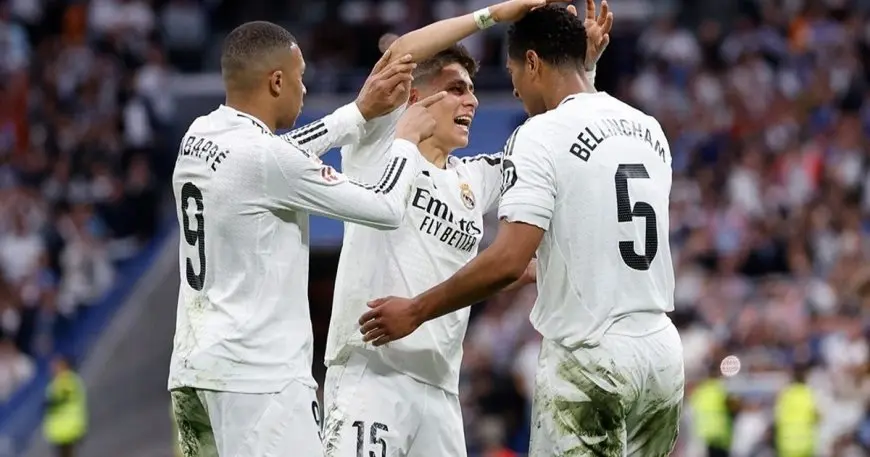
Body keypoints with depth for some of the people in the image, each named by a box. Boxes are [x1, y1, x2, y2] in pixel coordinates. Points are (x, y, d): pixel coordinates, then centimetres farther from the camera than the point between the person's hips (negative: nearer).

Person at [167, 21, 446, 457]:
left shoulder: (198, 140, 10)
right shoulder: (267, 159, -15)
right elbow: (385, 208, -7)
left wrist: (362, 111, 31)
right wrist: (407, 138, 10)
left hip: (193, 368, 9)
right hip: (257, 376, -9)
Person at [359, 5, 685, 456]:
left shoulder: (541, 136, -11)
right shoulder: (649, 131, 11)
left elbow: (508, 262, -19)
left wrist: (415, 312, -9)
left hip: (588, 359, -7)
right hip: (662, 352, 7)